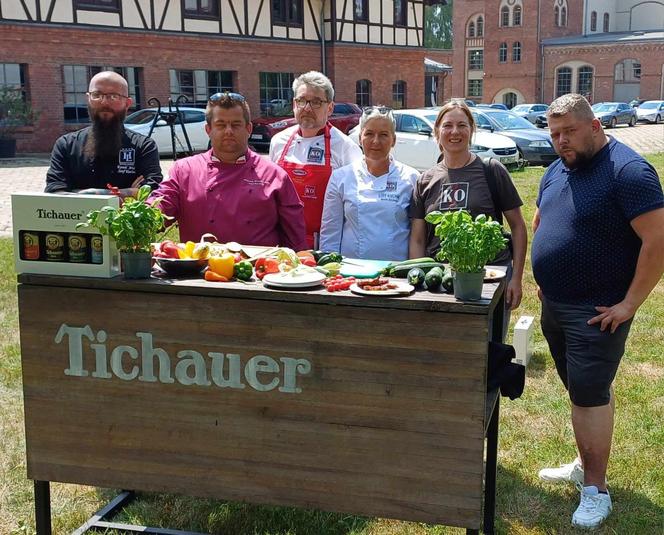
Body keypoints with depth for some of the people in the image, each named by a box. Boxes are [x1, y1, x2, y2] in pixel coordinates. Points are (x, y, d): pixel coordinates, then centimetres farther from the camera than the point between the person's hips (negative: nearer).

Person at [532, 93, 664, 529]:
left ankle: (596, 490, 9)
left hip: (596, 311, -8)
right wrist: (544, 278, 14)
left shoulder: (627, 170, -17)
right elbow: (540, 223, 23)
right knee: (582, 390, 18)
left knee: (589, 394, -4)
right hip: (555, 305, 8)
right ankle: (585, 465, 33)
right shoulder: (557, 171, 9)